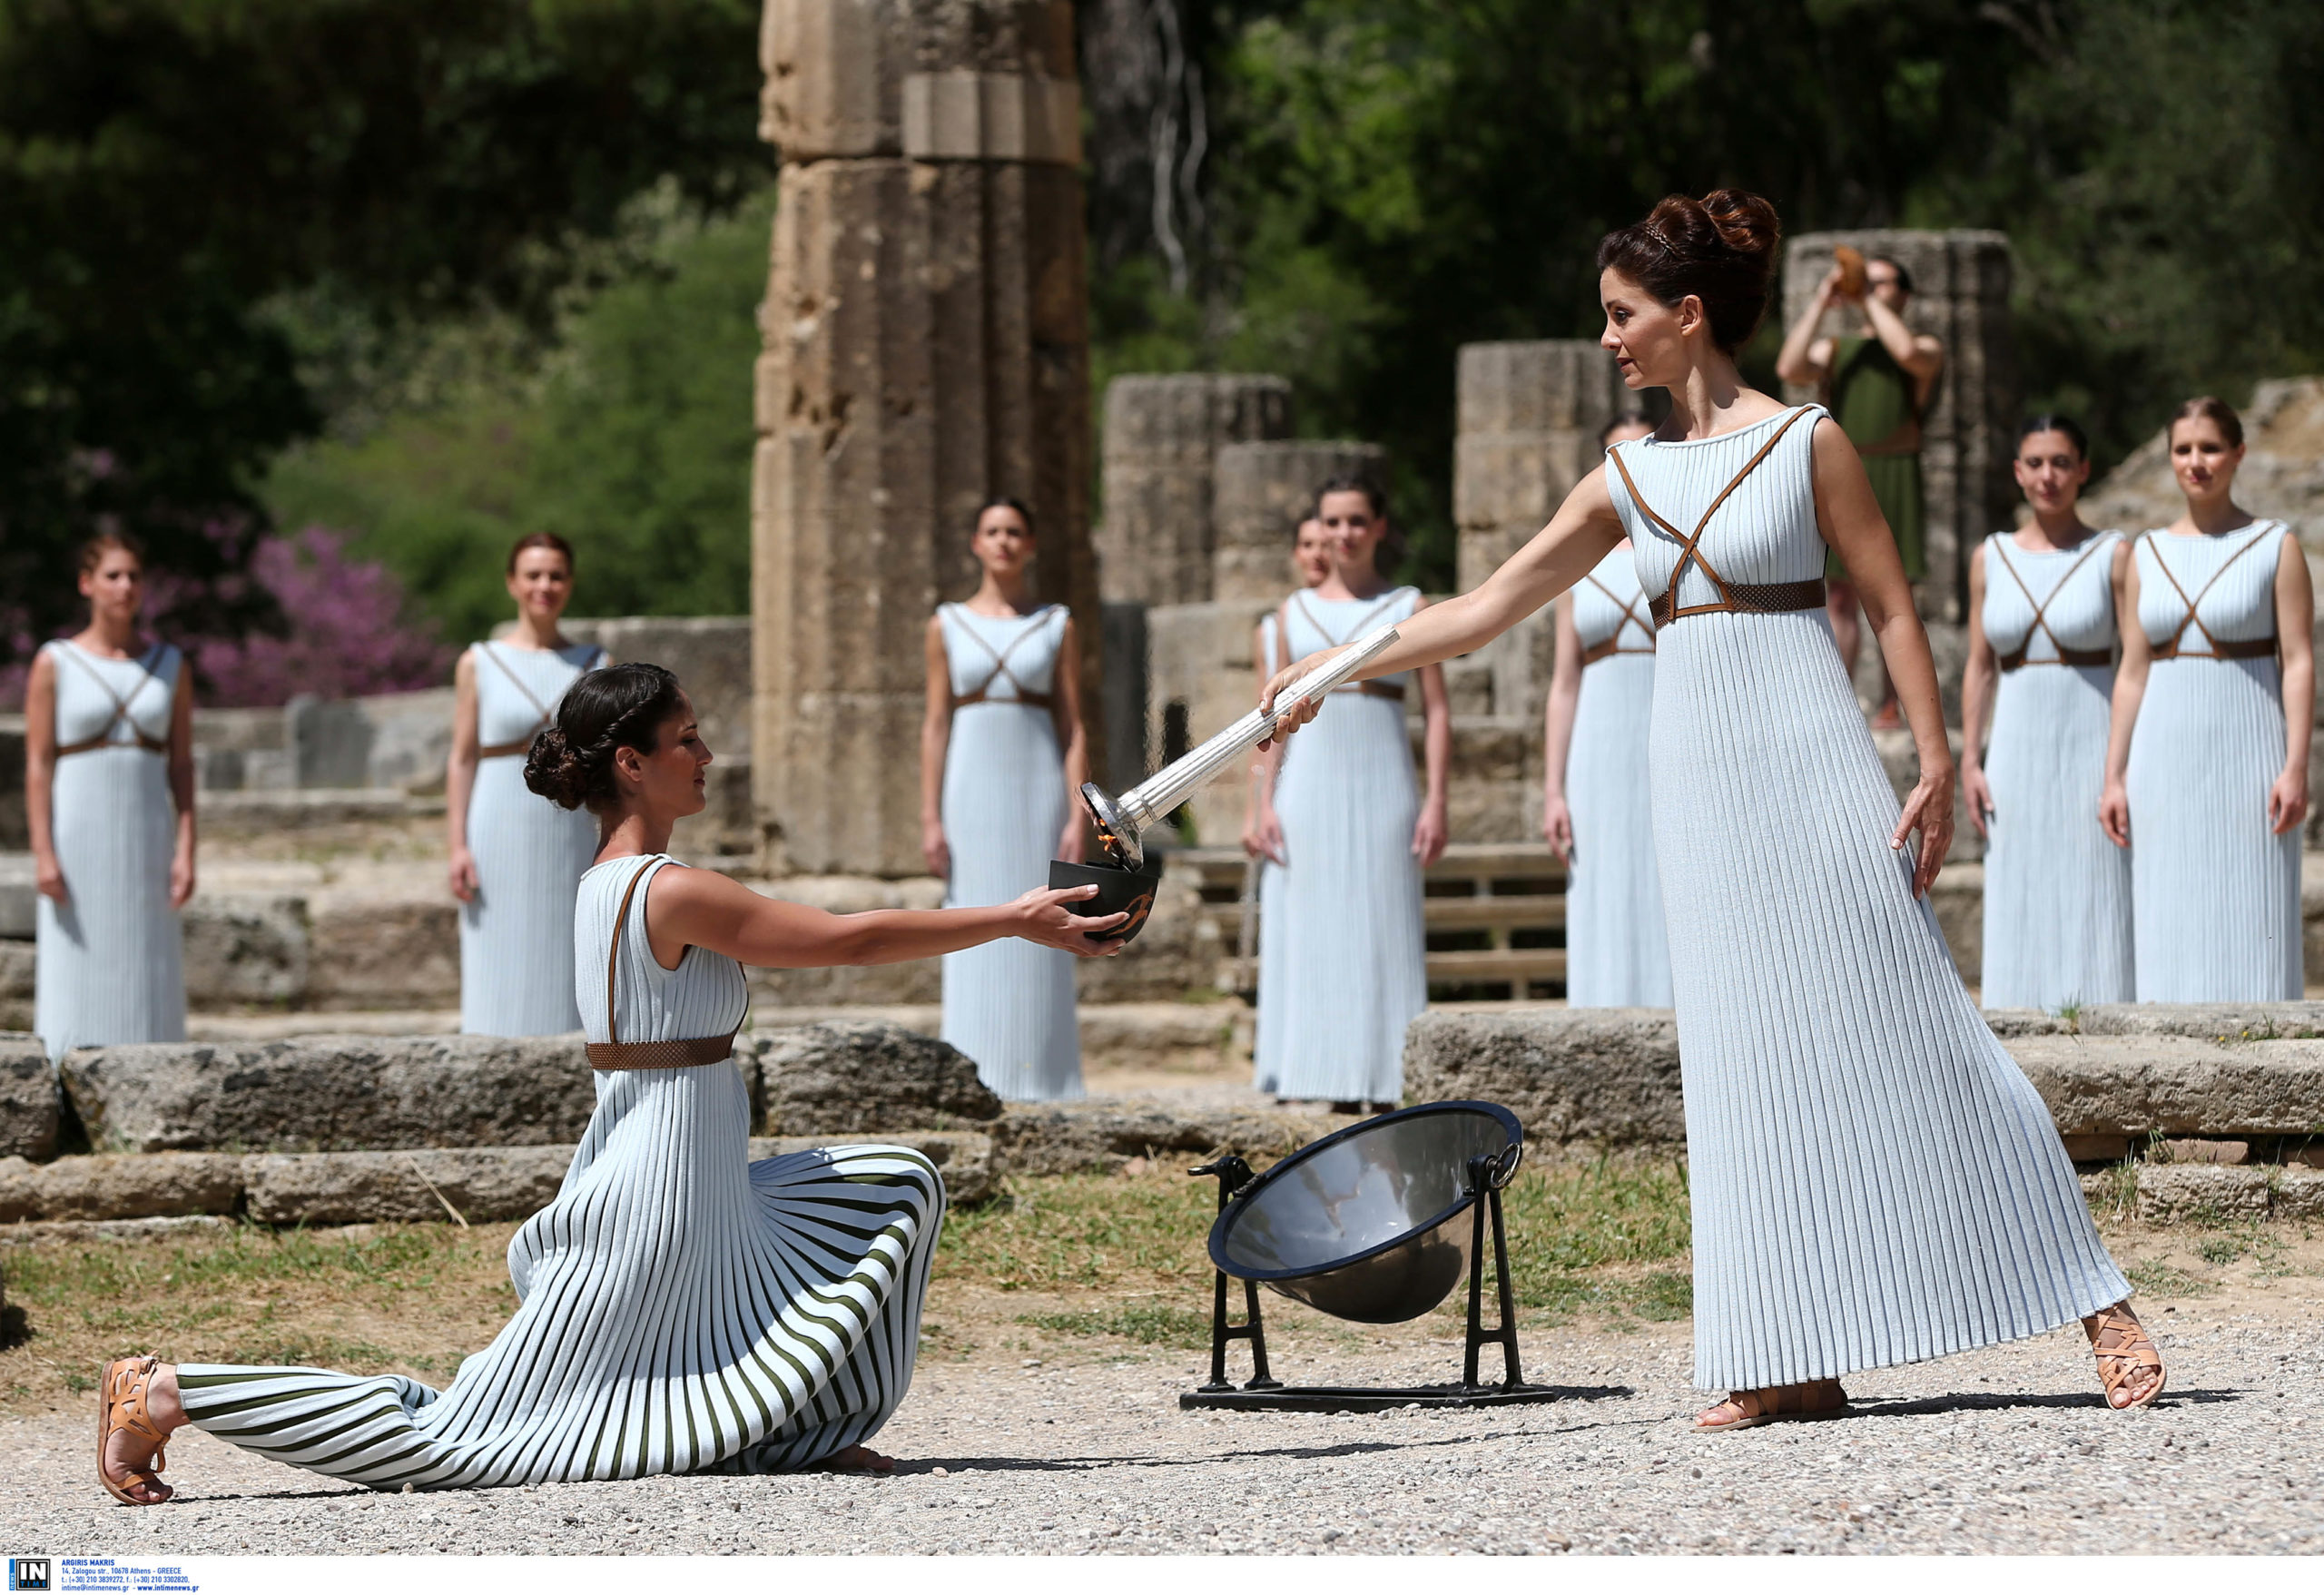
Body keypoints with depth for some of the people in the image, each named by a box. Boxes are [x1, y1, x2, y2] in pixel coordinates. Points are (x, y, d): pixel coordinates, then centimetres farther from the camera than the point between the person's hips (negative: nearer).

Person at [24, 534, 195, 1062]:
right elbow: (37, 766, -4)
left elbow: (181, 765, 6)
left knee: (148, 992, 1)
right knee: (74, 985, -5)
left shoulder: (170, 666, 7)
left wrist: (185, 851, -4)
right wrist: (43, 855, -12)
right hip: (77, 837, -3)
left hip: (146, 839, 3)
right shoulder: (54, 664, -1)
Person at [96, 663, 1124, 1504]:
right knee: (448, 1436, -6)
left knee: (895, 1190, 17)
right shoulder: (672, 893, -18)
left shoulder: (605, 885, 11)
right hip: (658, 1199, -10)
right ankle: (170, 1394, -3)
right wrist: (1015, 923, -9)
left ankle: (788, 1431, 16)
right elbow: (849, 939, -15)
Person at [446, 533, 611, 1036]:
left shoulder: (595, 666, 8)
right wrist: (457, 847, -7)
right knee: (498, 984, -4)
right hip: (500, 838, -2)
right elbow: (461, 760, 1)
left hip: (572, 839, 2)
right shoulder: (480, 664, 2)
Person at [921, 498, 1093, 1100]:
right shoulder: (948, 626, 7)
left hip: (1038, 786, 0)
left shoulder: (1056, 626, 6)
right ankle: (975, 1080, 1)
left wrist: (1078, 818, -7)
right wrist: (930, 818, -2)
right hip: (971, 788, 0)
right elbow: (936, 725, 5)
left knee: (1038, 936, -2)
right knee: (975, 938, -2)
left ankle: (1039, 1079, 3)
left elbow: (1074, 727, 2)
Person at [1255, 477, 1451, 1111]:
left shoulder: (1409, 607, 5)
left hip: (1382, 781, -2)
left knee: (1381, 927, -4)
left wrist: (1436, 800, -8)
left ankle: (1378, 1077, -2)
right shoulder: (1293, 611, 11)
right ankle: (1310, 1068, 1)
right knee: (1309, 929, 0)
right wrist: (1267, 802, 2)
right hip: (1310, 780, 2)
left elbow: (1437, 710, 1)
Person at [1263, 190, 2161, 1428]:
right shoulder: (1628, 477, 12)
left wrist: (1937, 765, -11)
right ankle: (1800, 1360, 5)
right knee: (1749, 1061, 2)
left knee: (1905, 1035, -7)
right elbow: (1491, 605, 15)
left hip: (1811, 764, -5)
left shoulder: (1807, 443, -3)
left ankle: (2098, 1310, -3)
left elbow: (1891, 606, -3)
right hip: (1701, 779, 5)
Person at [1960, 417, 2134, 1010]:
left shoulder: (2114, 556, -2)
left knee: (2096, 911, -4)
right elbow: (1979, 667, 11)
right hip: (2018, 756, 4)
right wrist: (1969, 761, 3)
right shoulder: (1990, 559, 8)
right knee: (2020, 914, 3)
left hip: (2094, 753, -3)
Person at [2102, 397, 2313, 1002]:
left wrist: (2296, 765, -14)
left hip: (2247, 754, -4)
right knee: (2169, 925, 2)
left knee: (2252, 920, -4)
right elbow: (2132, 673, 11)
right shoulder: (2149, 554, 10)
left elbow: (2299, 661, -5)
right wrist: (2115, 775, 6)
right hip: (2167, 760, 4)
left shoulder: (2275, 546, -1)